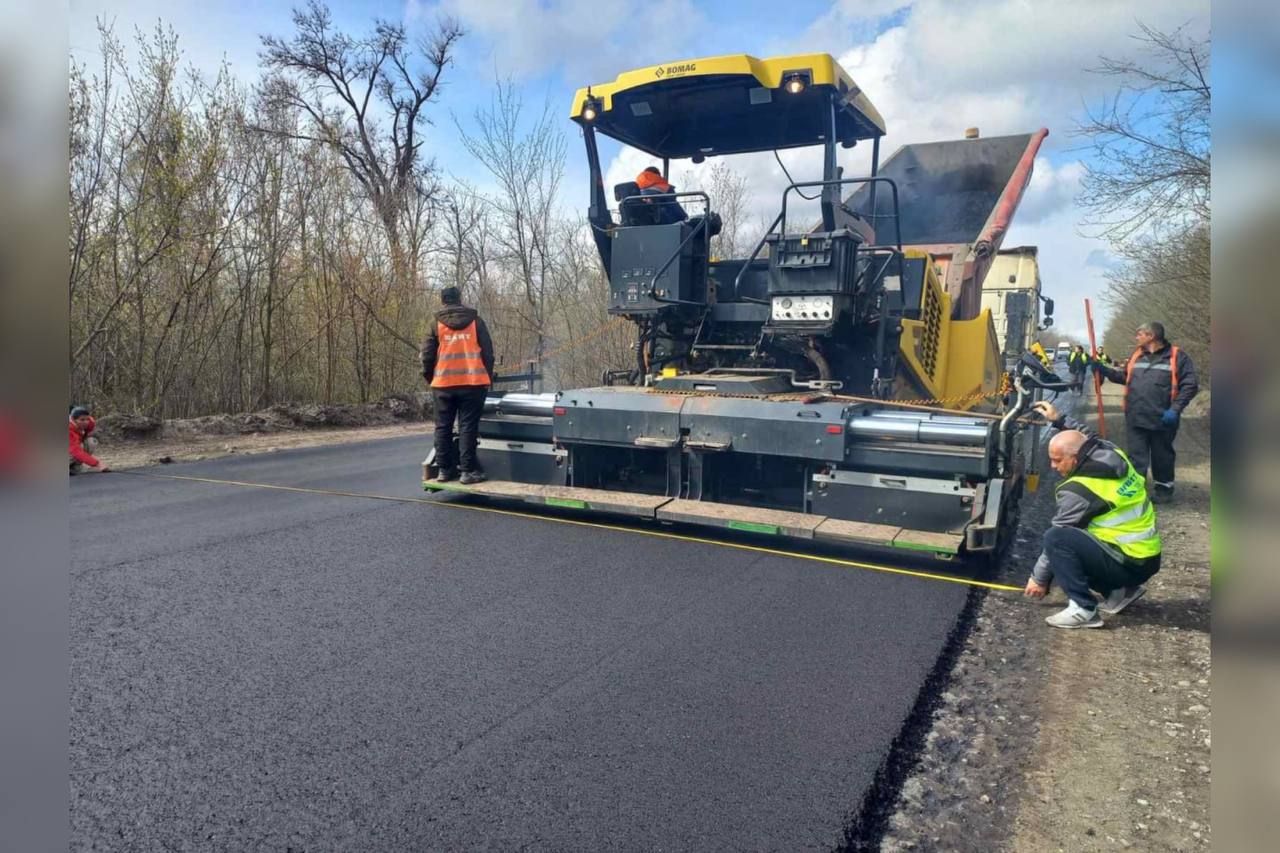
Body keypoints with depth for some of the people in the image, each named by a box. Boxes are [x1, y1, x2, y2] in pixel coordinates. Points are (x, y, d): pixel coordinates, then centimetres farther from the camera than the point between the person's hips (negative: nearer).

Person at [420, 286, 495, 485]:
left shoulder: (436, 325, 5)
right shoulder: (475, 321, 4)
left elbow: (427, 355, 4)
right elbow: (488, 352, 4)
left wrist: (431, 378, 20)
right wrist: (487, 377, 15)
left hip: (444, 383, 1)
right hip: (472, 382, -1)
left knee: (443, 427, 10)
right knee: (468, 427, 0)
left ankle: (444, 469, 12)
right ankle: (468, 470, -1)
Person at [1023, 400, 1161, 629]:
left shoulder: (1078, 490, -20)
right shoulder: (1113, 455, 0)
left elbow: (1056, 537, -11)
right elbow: (1088, 437, 26)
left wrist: (1039, 578, -2)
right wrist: (1059, 420, 26)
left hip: (1128, 564, -9)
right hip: (1146, 555, 9)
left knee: (1058, 538, -21)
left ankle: (1083, 609, -17)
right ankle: (1120, 591, 16)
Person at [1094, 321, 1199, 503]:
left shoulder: (1177, 356, -8)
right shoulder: (1137, 355, 9)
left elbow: (1190, 385, -10)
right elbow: (1124, 377, 20)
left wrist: (1175, 409, -18)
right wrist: (1104, 370, 6)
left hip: (1162, 419, -4)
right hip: (1135, 418, 4)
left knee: (1162, 456, 13)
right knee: (1136, 456, 8)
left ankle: (1163, 488, 31)